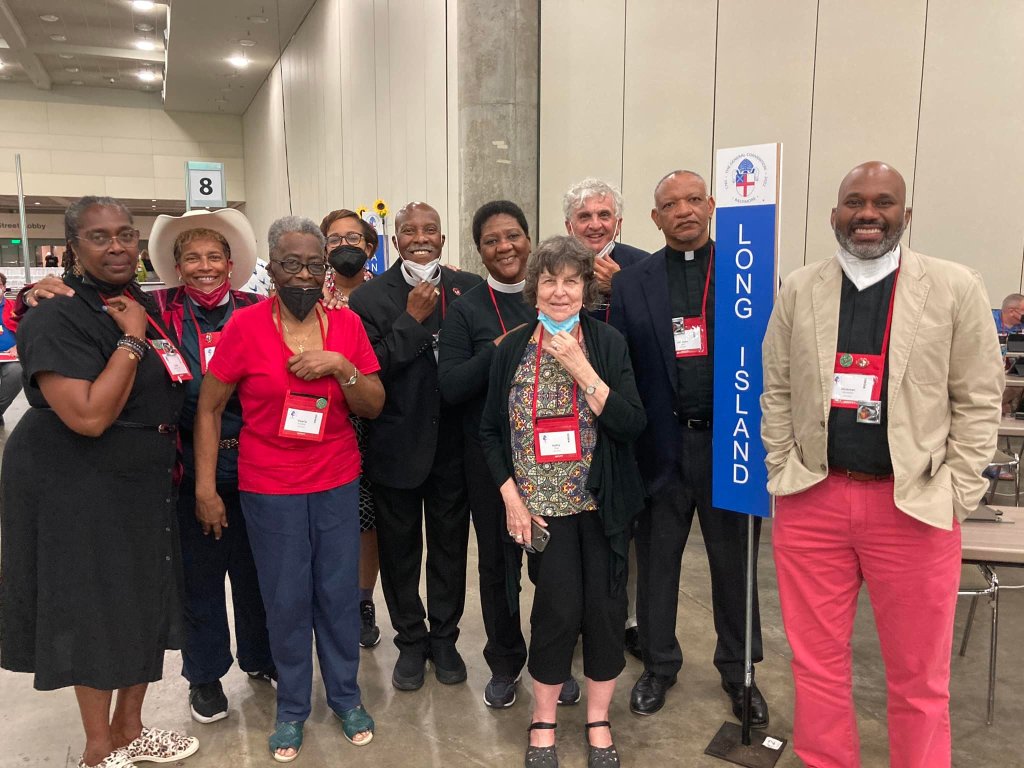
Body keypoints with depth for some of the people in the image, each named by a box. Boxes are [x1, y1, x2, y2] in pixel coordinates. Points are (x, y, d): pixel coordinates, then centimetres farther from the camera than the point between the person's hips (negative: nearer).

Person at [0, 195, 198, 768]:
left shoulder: (148, 306, 6)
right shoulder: (57, 318, -17)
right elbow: (89, 417, -26)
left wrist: (169, 462, 9)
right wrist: (131, 341, -22)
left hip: (146, 485, 7)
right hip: (79, 491, -7)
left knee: (144, 607, 16)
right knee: (96, 612, 6)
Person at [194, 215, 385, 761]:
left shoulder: (347, 323, -1)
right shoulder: (245, 325, -8)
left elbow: (374, 407, -1)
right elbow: (209, 409, -2)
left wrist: (340, 365, -18)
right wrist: (205, 488, -5)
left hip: (338, 485, 2)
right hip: (269, 490, -2)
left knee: (339, 593, 11)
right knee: (286, 600, 9)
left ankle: (345, 696, 33)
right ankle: (292, 707, 31)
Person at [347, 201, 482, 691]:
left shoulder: (470, 289, -1)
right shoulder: (370, 297, -6)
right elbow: (369, 371, -14)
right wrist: (413, 319, -18)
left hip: (453, 443, 2)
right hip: (397, 444, -1)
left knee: (450, 544, 15)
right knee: (400, 548, 14)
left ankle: (444, 637, 35)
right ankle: (410, 641, 34)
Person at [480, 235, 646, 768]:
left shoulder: (608, 344, -3)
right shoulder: (511, 349, 1)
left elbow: (631, 425, -12)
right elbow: (490, 431, 7)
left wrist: (580, 368, -19)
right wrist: (511, 495, -2)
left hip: (601, 504, 1)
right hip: (542, 506, 0)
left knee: (605, 606, 7)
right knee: (558, 607, 0)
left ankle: (598, 720, 30)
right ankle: (543, 722, 25)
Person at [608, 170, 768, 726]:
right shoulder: (631, 284, 2)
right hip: (661, 445, 1)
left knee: (735, 560, 14)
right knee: (656, 560, 14)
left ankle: (738, 670, 36)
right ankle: (659, 664, 35)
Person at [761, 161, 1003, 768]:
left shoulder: (956, 288, -1)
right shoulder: (799, 290, 5)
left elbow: (979, 399, 0)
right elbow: (777, 392, 8)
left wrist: (954, 496, -5)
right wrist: (783, 475, 3)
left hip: (915, 505, -1)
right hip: (811, 500, 2)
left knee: (919, 677, 12)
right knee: (816, 663, 13)